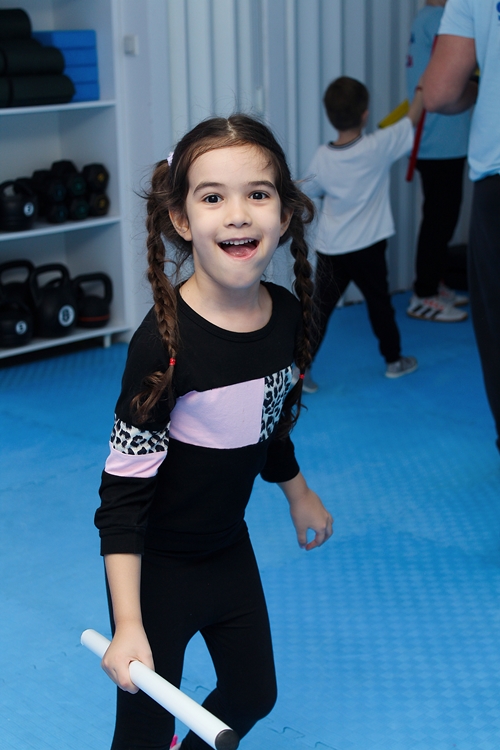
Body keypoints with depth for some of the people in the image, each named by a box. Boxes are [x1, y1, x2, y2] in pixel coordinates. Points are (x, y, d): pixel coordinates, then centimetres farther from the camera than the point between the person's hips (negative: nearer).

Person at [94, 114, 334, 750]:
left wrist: (298, 493, 27)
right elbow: (124, 488, -25)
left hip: (230, 549, 6)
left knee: (253, 696, 22)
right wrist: (128, 626, -28)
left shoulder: (288, 314, -9)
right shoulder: (165, 341, -28)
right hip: (156, 567, -6)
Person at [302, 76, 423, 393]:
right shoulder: (378, 148, -14)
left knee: (320, 308, 4)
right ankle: (394, 360, 31)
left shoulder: (322, 157, -5)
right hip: (367, 248, -2)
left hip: (330, 251, 2)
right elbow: (413, 118, -3)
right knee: (380, 304, 16)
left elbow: (309, 192, 11)